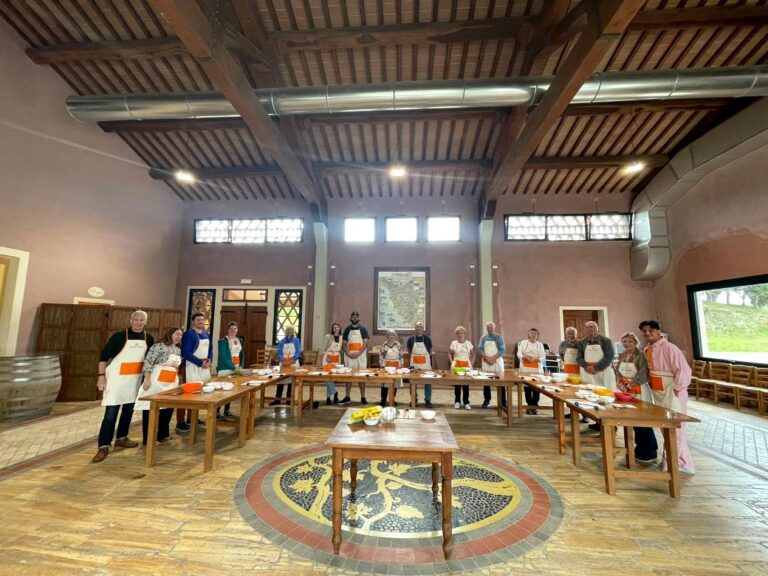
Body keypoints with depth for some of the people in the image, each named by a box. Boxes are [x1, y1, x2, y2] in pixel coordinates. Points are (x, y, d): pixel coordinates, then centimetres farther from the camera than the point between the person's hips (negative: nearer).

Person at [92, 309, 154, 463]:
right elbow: (104, 355, -8)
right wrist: (101, 375, -12)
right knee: (111, 413, -5)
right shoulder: (119, 336, -10)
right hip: (117, 378, -5)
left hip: (135, 380, 5)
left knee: (129, 410, 15)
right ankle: (103, 447, 4)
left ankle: (121, 438, 31)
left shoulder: (149, 338, 2)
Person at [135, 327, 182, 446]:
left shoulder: (178, 350, 12)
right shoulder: (159, 346, -11)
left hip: (171, 384, 8)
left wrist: (177, 381, 18)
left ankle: (162, 434, 27)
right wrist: (147, 379, -18)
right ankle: (147, 439, 13)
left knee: (168, 408, 12)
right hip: (156, 382, -8)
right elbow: (148, 362, -16)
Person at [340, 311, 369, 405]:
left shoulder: (363, 329, 1)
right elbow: (344, 344, 5)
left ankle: (363, 398, 8)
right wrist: (348, 353, -11)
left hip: (360, 355, -2)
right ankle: (347, 397, 14)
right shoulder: (347, 329, 7)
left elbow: (365, 342, -5)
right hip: (349, 356, 2)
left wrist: (358, 353, -16)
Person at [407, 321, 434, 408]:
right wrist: (410, 362, 2)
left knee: (428, 382, 2)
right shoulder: (411, 339, 1)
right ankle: (414, 399, 24)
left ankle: (428, 400, 15)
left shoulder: (427, 339, 0)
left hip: (425, 364, -1)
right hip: (414, 364, 1)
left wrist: (431, 363, 1)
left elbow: (430, 352, 4)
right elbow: (409, 353, 7)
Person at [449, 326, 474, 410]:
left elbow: (473, 354, 11)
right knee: (456, 384, 3)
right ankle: (457, 402, 15)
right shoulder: (454, 343, 1)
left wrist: (472, 363, 1)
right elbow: (450, 353, 10)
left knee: (466, 385, -1)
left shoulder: (468, 343, 3)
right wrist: (452, 361, -1)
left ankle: (466, 403, 9)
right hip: (456, 365, 0)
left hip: (466, 365, 1)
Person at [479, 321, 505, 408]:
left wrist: (493, 358, -17)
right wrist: (487, 358, -16)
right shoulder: (483, 338, 8)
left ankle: (502, 401, 7)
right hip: (486, 362, 2)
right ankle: (486, 400, 17)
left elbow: (502, 350, -7)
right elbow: (480, 349, -1)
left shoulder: (499, 337, 2)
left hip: (497, 361, -2)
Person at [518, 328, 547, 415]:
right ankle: (529, 405, 13)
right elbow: (519, 354, -1)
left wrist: (537, 359, -16)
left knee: (536, 388, -1)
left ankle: (535, 405, 11)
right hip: (525, 369, -1)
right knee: (527, 388, 1)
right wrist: (524, 357, -20)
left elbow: (543, 357, 3)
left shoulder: (540, 344, 8)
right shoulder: (523, 342, 5)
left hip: (537, 369, 1)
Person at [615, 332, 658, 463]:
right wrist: (619, 382, -8)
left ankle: (650, 453, 15)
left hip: (640, 391, -7)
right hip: (627, 391, 7)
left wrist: (631, 383, -23)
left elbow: (643, 373, -22)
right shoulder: (622, 356, 8)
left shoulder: (640, 355, -13)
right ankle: (640, 450, 28)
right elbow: (618, 370, 8)